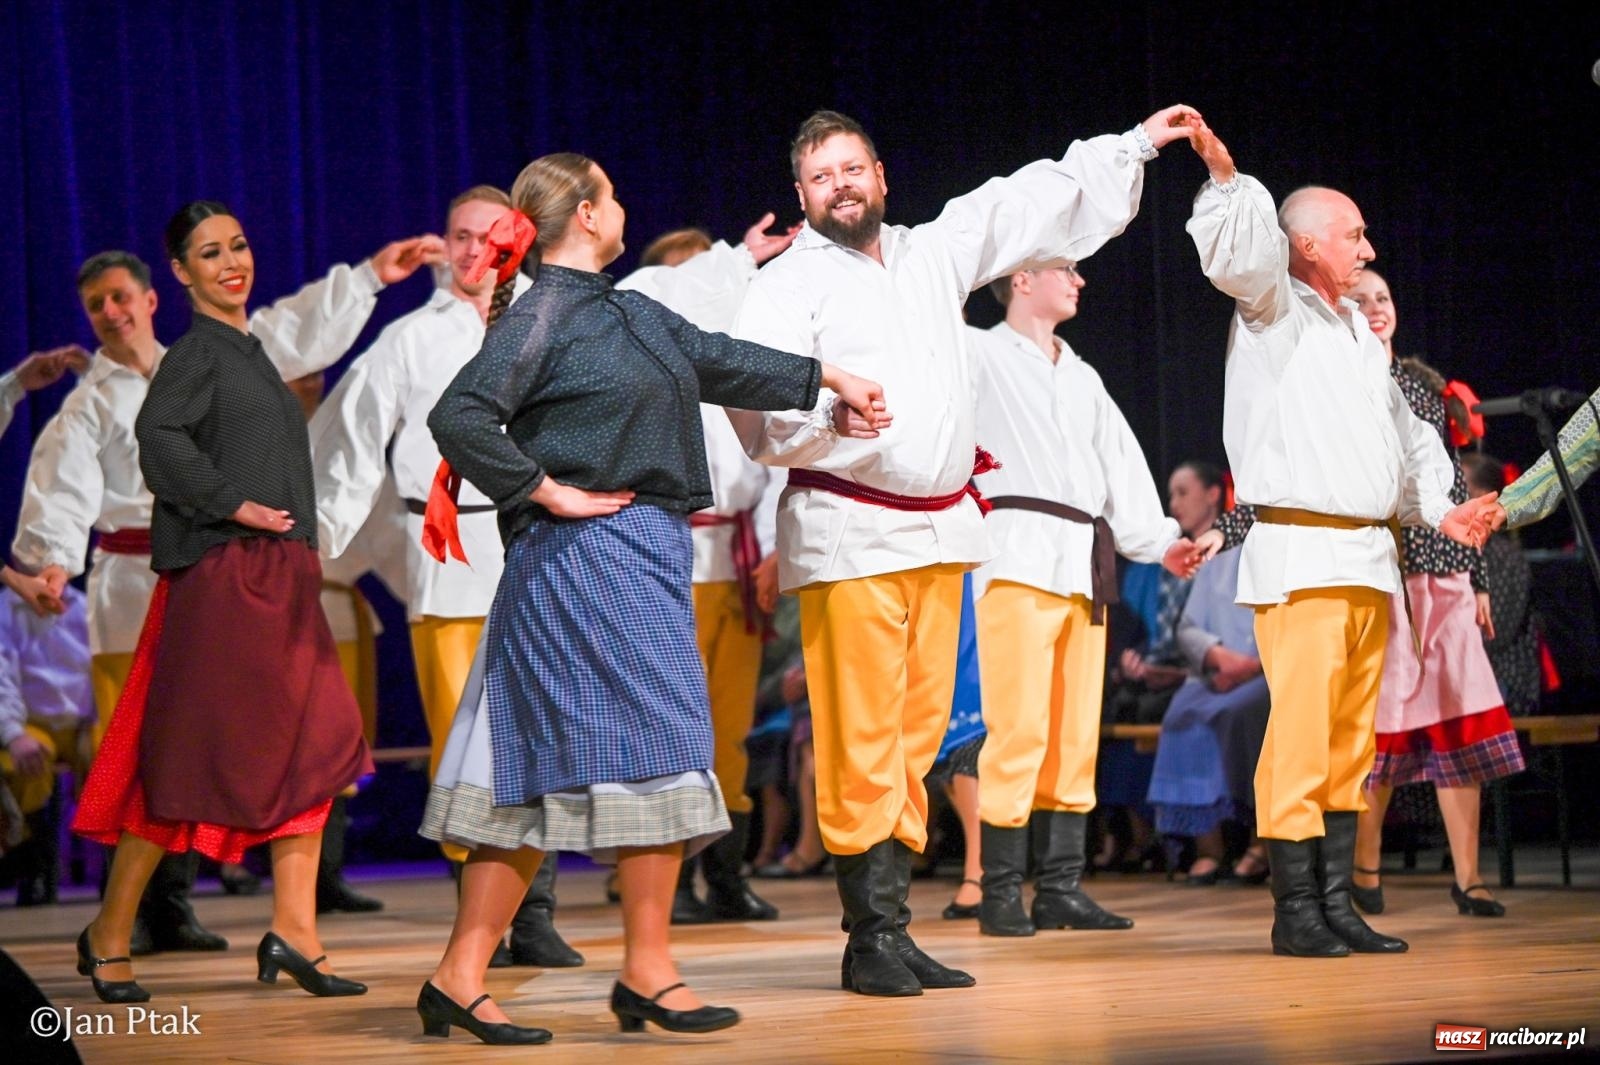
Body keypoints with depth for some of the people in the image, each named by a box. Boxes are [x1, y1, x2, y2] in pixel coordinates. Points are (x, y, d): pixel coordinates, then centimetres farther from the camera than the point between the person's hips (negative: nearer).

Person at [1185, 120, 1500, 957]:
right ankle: (1294, 910, -11)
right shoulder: (1273, 310, 1)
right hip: (1300, 551, -8)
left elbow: (1404, 430, 27)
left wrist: (1438, 506, 16)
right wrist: (1227, 180, -33)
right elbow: (1242, 255, -20)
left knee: (1352, 734, 7)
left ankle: (1337, 900, 10)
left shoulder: (1354, 328, 24)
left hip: (1370, 555, 8)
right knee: (1301, 730, -12)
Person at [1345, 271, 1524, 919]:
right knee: (1382, 721, -4)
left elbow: (1454, 484, 19)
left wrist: (1478, 577, 17)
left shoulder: (1424, 385, 17)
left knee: (1461, 721, -1)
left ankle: (1468, 878, 1)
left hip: (1442, 572, 5)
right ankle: (1364, 872, 10)